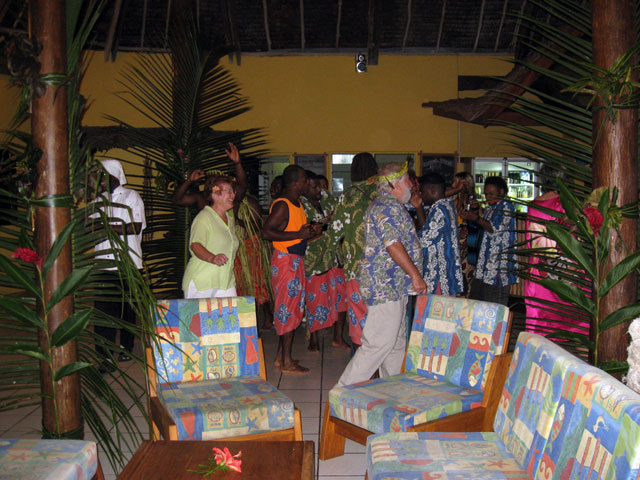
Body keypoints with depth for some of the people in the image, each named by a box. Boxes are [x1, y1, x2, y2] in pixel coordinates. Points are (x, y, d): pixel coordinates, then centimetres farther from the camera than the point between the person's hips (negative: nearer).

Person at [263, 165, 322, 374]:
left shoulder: (298, 204, 15)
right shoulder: (282, 205, -15)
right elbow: (266, 232, -24)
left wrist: (311, 231, 7)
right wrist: (299, 234, -24)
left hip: (297, 261, 10)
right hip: (285, 260, -10)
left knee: (293, 308, 14)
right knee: (287, 308, -6)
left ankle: (281, 355, 23)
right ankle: (286, 362, 1)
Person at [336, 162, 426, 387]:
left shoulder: (384, 205, 20)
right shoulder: (389, 208, -15)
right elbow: (394, 245, -23)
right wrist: (416, 275, -19)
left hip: (393, 287, 12)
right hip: (386, 286, -12)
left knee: (396, 342, 17)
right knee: (379, 343, -9)